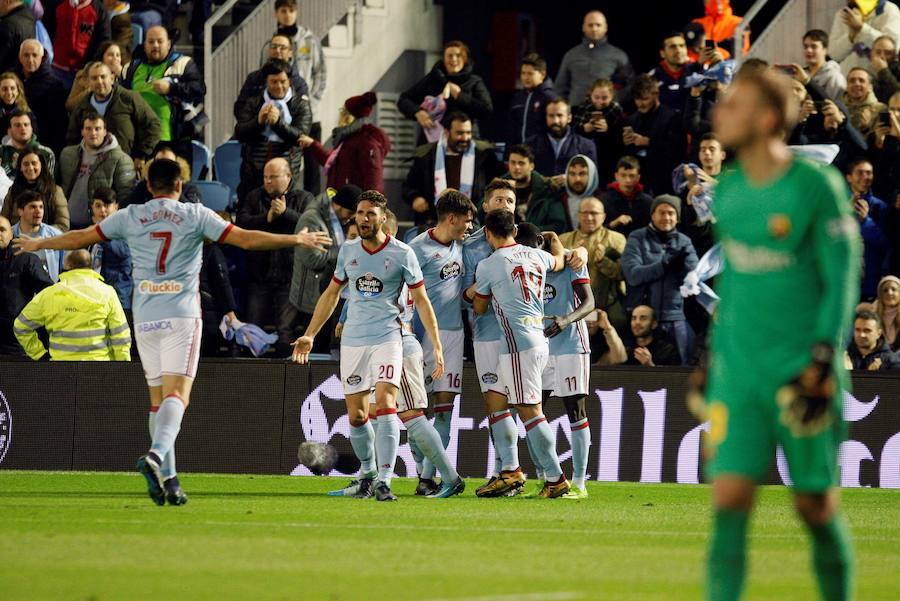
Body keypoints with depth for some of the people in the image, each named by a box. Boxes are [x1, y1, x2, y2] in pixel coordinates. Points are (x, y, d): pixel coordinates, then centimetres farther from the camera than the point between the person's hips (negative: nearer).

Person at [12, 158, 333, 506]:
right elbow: (246, 239, -2)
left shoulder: (129, 217, 8)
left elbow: (80, 238, 15)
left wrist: (37, 245, 31)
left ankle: (167, 478, 7)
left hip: (145, 318, 3)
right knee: (176, 395, -11)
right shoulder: (195, 215, 2)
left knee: (158, 399, 10)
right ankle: (156, 456, -36)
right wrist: (296, 240, 6)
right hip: (182, 316, -3)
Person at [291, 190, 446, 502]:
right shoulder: (348, 251, 7)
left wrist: (437, 347, -6)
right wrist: (309, 335, 18)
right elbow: (331, 295, 20)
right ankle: (368, 473, 25)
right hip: (352, 340, 4)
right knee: (356, 416, 5)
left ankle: (384, 481, -22)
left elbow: (422, 301, -1)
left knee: (385, 403, -20)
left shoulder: (402, 253, -4)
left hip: (387, 338, -4)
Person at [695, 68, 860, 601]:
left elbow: (843, 282, -8)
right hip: (740, 374, 4)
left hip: (801, 372, -4)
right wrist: (715, 355, 20)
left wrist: (821, 365, -15)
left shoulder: (818, 187, -9)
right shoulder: (728, 190, 8)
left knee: (817, 506, 4)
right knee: (730, 499, -8)